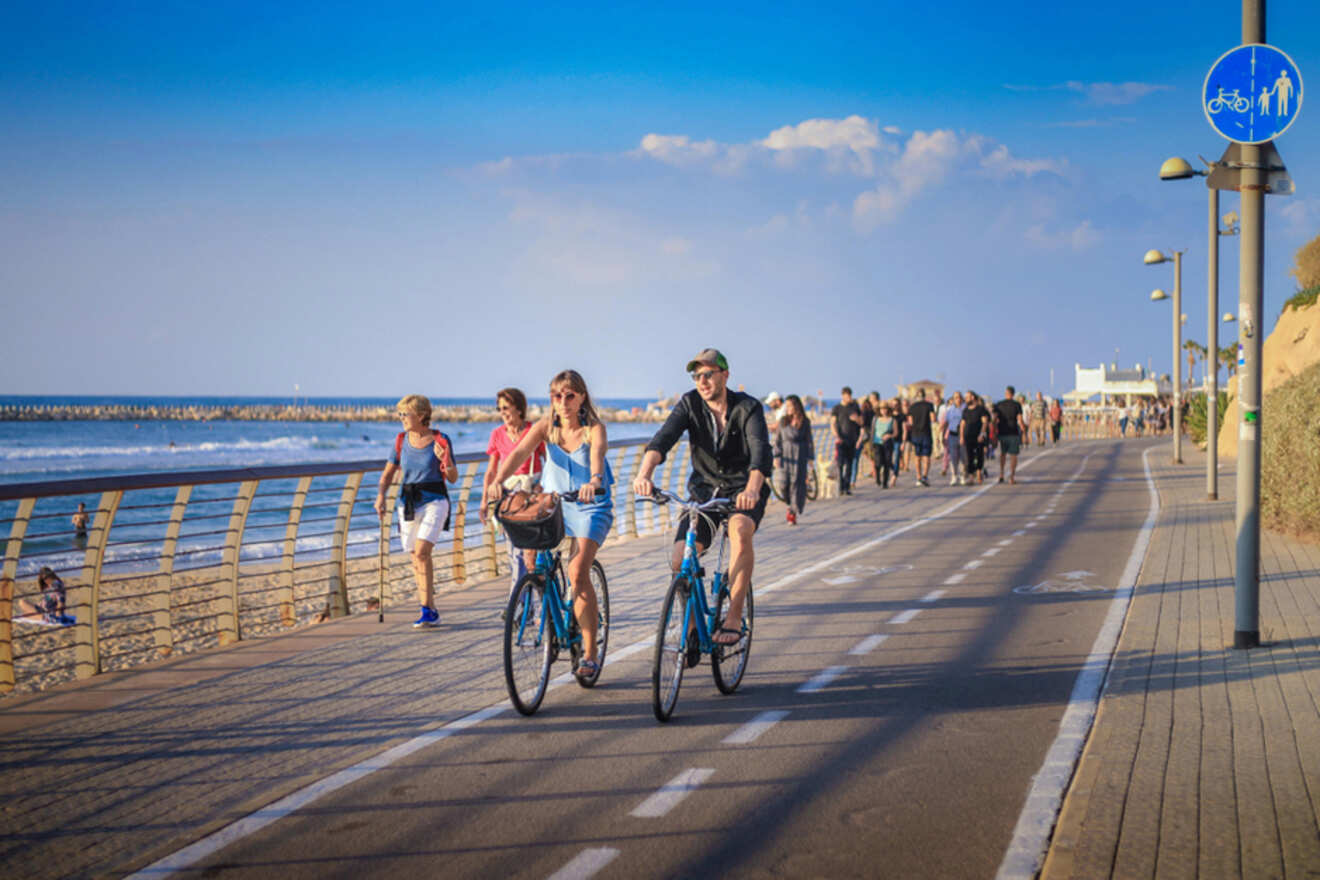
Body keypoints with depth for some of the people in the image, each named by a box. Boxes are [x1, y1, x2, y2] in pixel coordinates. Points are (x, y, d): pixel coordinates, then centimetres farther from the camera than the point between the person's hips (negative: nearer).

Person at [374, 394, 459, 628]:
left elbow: (453, 478, 0)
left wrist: (446, 462, -20)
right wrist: (381, 495, -2)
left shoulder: (440, 441, -5)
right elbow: (389, 472, 14)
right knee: (417, 558, 7)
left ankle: (426, 610, -15)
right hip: (408, 503, 5)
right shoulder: (402, 440, 5)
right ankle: (431, 613, 17)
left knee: (421, 552, -20)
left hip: (434, 501, -5)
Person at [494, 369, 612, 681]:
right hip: (553, 503, 4)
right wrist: (498, 481, -38)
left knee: (578, 571, -20)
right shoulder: (545, 426, -5)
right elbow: (520, 452, -20)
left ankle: (590, 653, -11)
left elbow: (597, 454, -34)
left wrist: (594, 481, -55)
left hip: (591, 506, -4)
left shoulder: (594, 428, -13)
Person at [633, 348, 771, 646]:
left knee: (739, 531, -35)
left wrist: (752, 489, -53)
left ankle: (734, 618, -25)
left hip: (743, 490, -3)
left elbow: (761, 452, -32)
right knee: (680, 560, -15)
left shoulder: (747, 407, -16)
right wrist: (644, 474, -45)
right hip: (704, 489, 3)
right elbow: (664, 437, -25)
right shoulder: (690, 404, -8)